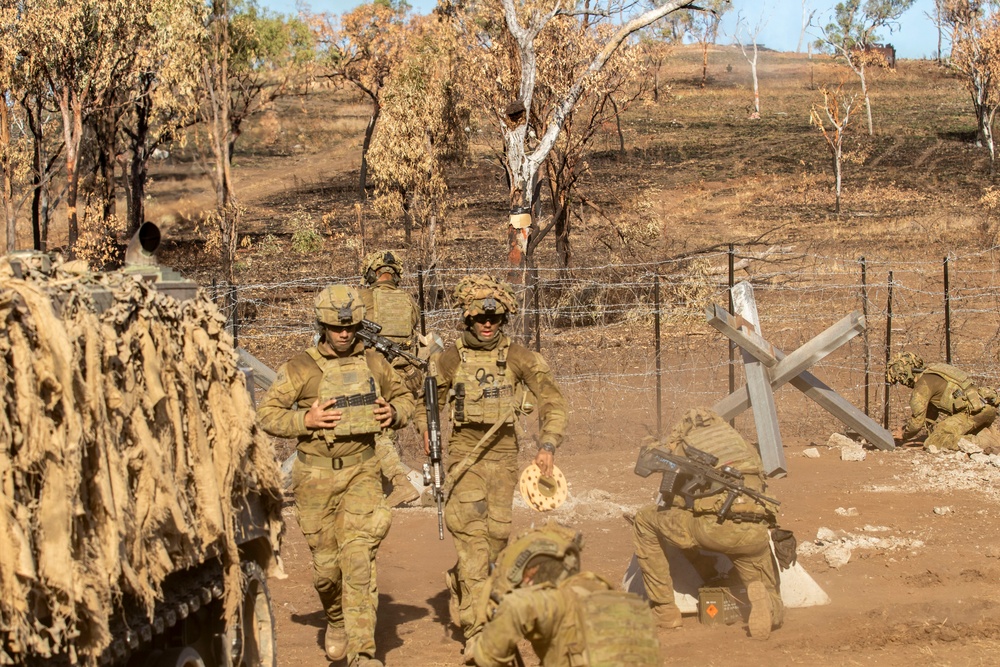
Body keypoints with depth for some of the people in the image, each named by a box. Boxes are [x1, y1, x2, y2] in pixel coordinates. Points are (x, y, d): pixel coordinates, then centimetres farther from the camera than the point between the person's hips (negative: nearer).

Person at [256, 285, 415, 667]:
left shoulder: (374, 363, 4)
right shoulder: (300, 368, -5)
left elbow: (405, 398, 18)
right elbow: (267, 414, -3)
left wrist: (394, 413, -4)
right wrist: (306, 420, -18)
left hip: (361, 471, 1)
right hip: (316, 475, -1)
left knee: (359, 556, -13)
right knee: (325, 562, 7)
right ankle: (336, 620, 38)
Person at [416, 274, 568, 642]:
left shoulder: (518, 357, -2)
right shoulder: (449, 359, -1)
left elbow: (553, 400, -2)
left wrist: (548, 445, -14)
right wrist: (430, 435, -7)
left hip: (504, 454, 2)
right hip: (464, 455, -2)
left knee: (497, 534, 7)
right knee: (472, 535, -13)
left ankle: (458, 585, 35)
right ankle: (476, 627, -14)